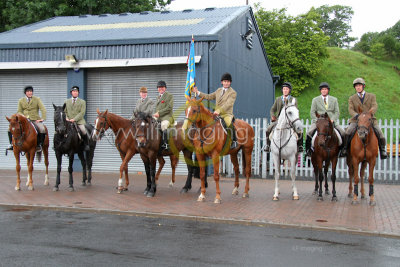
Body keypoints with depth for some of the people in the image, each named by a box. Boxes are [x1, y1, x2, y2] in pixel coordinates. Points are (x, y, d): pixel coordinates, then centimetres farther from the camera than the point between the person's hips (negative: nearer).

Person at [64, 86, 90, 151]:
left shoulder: (82, 102, 8)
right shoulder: (66, 101, 17)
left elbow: (82, 113, -2)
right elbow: (64, 111, 13)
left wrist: (74, 119, -15)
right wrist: (66, 118, -8)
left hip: (79, 121, -3)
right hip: (68, 121, 3)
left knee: (83, 130, -25)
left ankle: (86, 144, -5)